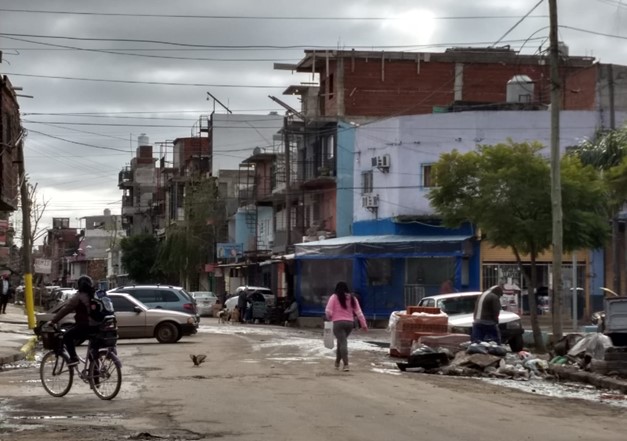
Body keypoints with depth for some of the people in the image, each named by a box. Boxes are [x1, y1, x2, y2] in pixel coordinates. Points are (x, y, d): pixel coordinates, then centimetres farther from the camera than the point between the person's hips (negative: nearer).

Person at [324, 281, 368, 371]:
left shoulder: (334, 297, -2)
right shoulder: (352, 298, 9)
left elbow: (328, 311, -9)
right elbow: (359, 312, 5)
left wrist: (329, 318, 12)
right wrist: (364, 324, 6)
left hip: (338, 322, -4)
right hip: (350, 323, 4)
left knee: (343, 343, -8)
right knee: (341, 342, 21)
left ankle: (346, 364, -19)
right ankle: (337, 362, 30)